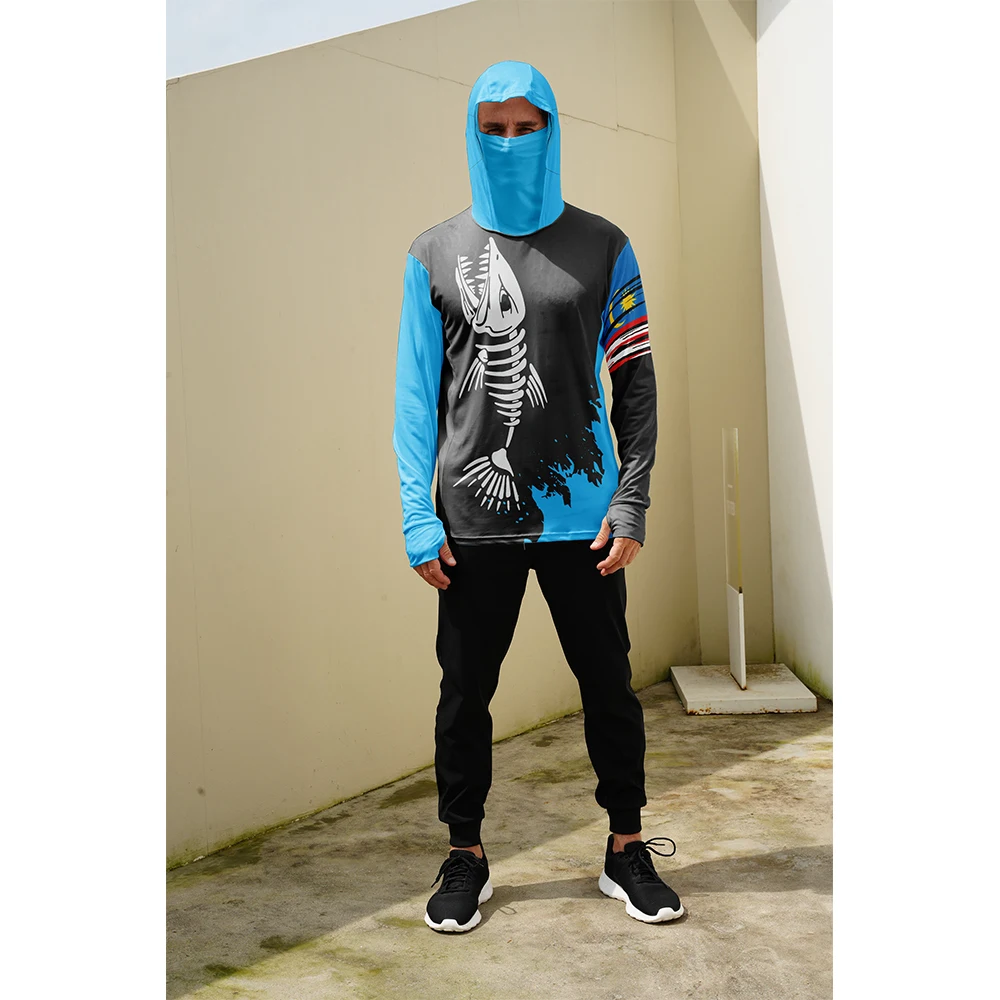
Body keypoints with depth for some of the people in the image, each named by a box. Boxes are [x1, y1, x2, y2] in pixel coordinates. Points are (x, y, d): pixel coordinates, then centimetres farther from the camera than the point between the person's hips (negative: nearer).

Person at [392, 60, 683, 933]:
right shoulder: (435, 255, 7)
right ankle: (466, 858, 24)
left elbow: (636, 382, 5)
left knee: (609, 684, 8)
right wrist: (418, 519, -3)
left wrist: (632, 503, -3)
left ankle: (627, 850, 25)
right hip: (474, 524, 0)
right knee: (466, 691, 7)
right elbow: (416, 394, 4)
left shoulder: (603, 248, 7)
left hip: (582, 516, 0)